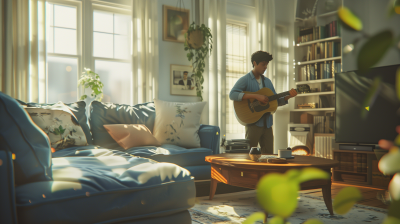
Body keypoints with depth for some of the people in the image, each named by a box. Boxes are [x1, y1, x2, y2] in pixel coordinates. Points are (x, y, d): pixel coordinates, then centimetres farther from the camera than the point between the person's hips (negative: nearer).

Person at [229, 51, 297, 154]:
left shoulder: (267, 81, 15)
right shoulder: (245, 80, -5)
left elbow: (276, 101, 18)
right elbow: (232, 94, -21)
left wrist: (288, 96, -2)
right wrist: (256, 96, -24)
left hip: (267, 124, 6)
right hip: (253, 123, -6)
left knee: (269, 155, 9)